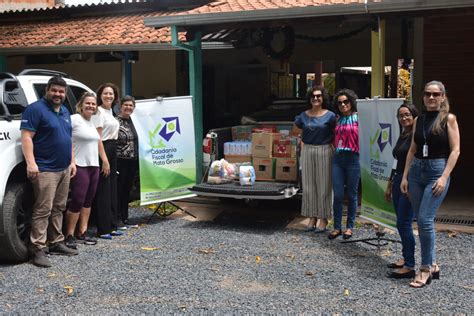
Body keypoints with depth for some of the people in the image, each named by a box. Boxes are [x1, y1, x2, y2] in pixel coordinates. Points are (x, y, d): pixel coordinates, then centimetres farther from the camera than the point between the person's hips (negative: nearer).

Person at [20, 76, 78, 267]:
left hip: (64, 169, 8)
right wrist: (31, 162, -24)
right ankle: (38, 250, -7)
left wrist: (72, 161, 18)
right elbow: (26, 137, -15)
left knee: (58, 209, 13)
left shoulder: (64, 111, 17)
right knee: (43, 210, -10)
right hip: (45, 169, -8)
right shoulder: (36, 109, -8)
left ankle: (56, 243, 21)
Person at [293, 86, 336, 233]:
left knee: (323, 185, 2)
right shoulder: (304, 116, 6)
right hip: (307, 152, 3)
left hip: (324, 152, -3)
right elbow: (295, 132, 16)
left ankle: (323, 219, 11)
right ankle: (312, 218, 18)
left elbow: (335, 134, 2)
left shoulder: (330, 116, -2)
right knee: (309, 185, 7)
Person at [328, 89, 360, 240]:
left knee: (351, 195, 6)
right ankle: (337, 227, 11)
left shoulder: (359, 118, -2)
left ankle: (350, 227, 18)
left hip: (353, 159, -4)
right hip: (338, 159, 4)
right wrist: (334, 147, 6)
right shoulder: (338, 120, 13)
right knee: (338, 195, 2)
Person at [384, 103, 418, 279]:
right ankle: (406, 259, 21)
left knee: (404, 223, -9)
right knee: (402, 223, 12)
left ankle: (409, 267, -5)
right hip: (398, 182, 9)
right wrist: (390, 185, 23)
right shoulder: (402, 136, 17)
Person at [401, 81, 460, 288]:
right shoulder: (418, 120, 11)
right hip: (416, 171, 5)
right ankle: (432, 264, 20)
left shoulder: (448, 119, -2)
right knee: (420, 221, 7)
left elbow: (455, 150, -6)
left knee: (425, 220, -13)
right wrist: (405, 176, 8)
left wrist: (444, 177, -15)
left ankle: (426, 268, 0)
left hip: (437, 170, -5)